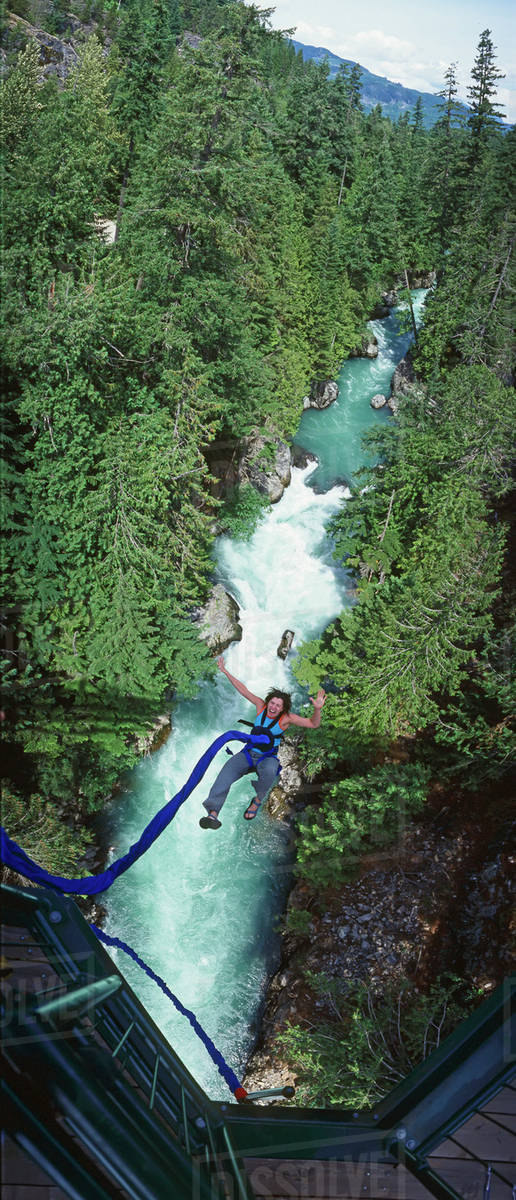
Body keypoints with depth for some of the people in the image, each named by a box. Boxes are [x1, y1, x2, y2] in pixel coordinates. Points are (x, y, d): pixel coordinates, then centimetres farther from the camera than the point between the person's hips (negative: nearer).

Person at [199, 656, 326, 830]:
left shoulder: (287, 718, -10)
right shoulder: (261, 705, -1)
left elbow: (313, 724, -16)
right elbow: (243, 690, 6)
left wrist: (317, 709, -36)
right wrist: (225, 672, 7)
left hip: (268, 757, -3)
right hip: (248, 753, 3)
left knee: (268, 771, -41)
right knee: (226, 773, -26)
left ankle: (257, 801, -11)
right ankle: (213, 813, -42)